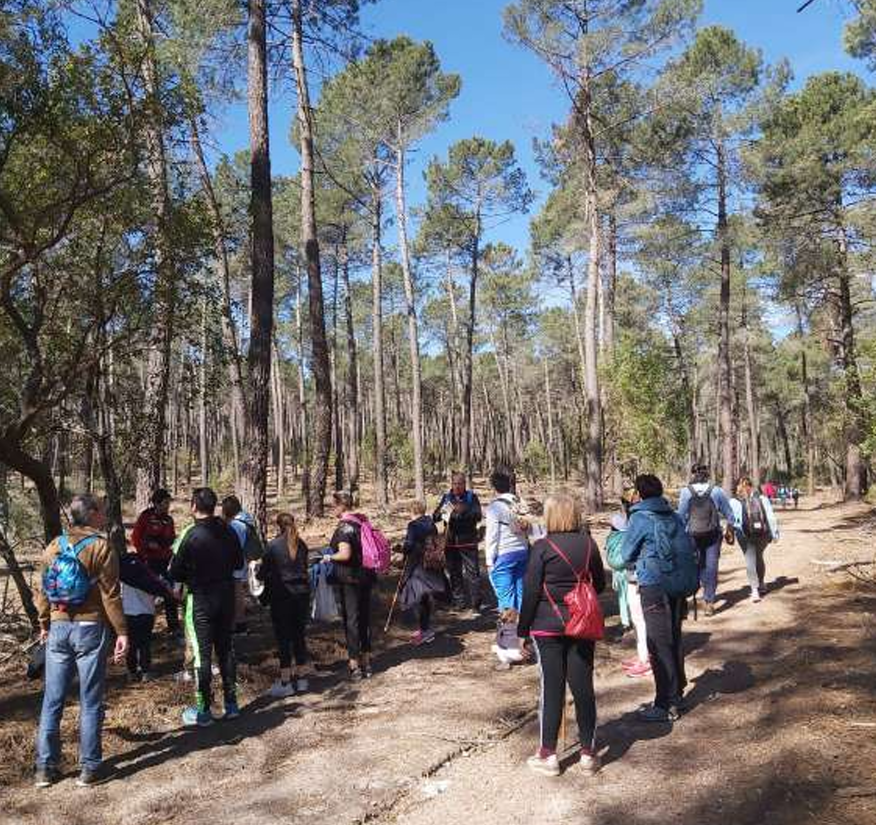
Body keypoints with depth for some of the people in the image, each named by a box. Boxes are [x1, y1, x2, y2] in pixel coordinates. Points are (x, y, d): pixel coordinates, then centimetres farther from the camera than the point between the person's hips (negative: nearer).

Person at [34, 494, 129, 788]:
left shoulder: (54, 546, 5)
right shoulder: (101, 548, -10)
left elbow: (43, 590, 11)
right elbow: (110, 595, -12)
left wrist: (44, 625, 22)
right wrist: (122, 632, -7)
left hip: (58, 628, 5)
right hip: (90, 629, -4)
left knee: (52, 700, 12)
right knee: (90, 702, 5)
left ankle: (45, 767, 18)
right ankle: (89, 768, 10)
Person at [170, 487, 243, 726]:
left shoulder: (191, 535, -17)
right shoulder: (228, 532, -2)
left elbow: (175, 573, -12)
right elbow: (239, 563, 10)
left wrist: (191, 574, 7)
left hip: (201, 599, -5)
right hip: (227, 596, 5)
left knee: (202, 653, 4)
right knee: (226, 649, 15)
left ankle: (203, 711, 11)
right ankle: (231, 704, 22)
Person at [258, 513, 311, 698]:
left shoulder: (273, 546, -11)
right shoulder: (301, 545, 3)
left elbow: (263, 573, -5)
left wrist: (258, 574, 17)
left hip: (281, 595, -4)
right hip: (302, 593, 5)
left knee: (283, 638, 2)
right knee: (300, 635, 12)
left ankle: (285, 681, 5)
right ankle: (299, 677, 20)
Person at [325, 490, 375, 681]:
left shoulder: (344, 527, -17)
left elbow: (345, 554, -26)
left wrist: (329, 557, -10)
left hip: (349, 580, -7)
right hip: (366, 576, 7)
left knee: (351, 620, 1)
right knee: (364, 618, 15)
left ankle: (354, 666, 7)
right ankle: (366, 663, 24)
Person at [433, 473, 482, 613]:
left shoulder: (471, 497, 0)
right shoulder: (446, 497, 7)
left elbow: (478, 516, -10)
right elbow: (435, 517, 5)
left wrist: (464, 510, -24)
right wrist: (441, 512, -18)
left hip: (468, 542, -3)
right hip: (451, 542, 3)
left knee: (473, 572, -3)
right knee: (454, 573, 9)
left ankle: (475, 603, 5)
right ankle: (459, 602, 18)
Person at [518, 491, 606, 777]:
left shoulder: (542, 547, -12)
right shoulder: (588, 544, 0)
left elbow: (531, 592, -10)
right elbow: (600, 584, 10)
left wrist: (523, 628, -1)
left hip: (548, 626, -3)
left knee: (552, 688, 4)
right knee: (583, 686, 10)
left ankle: (548, 755, 13)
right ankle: (588, 752, 19)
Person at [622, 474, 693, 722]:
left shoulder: (640, 518, -10)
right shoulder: (674, 516, 7)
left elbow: (626, 555, -3)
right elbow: (689, 547, 10)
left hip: (654, 587, -7)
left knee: (659, 646, -1)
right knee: (674, 639, 17)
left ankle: (666, 706, 4)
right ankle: (676, 694, 30)